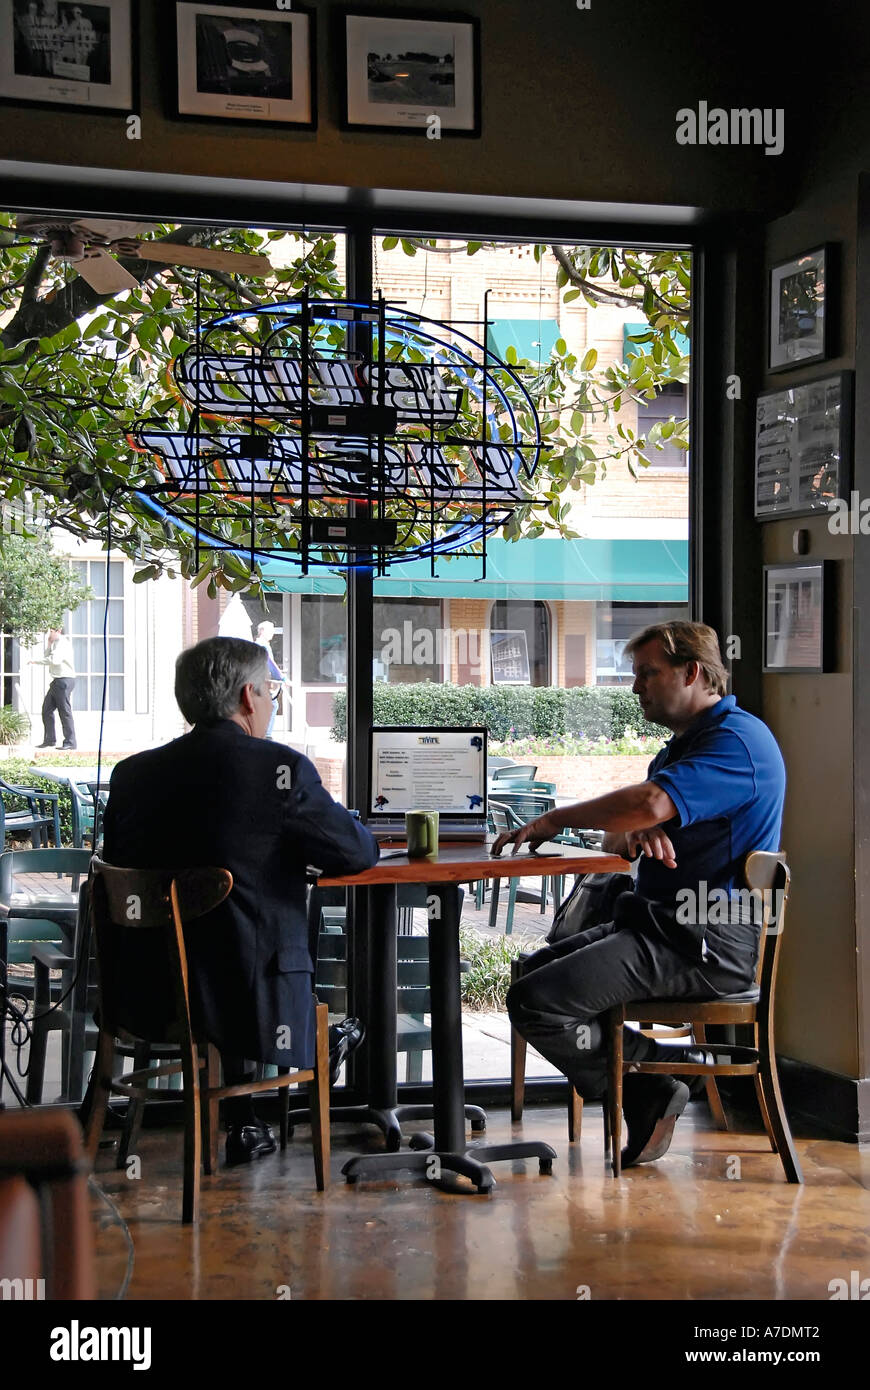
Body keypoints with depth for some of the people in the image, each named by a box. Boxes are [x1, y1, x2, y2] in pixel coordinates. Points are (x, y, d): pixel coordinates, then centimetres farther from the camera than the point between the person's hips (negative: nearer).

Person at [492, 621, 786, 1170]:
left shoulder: (738, 739, -12)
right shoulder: (684, 744, 23)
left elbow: (651, 803, -29)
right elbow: (621, 837, 18)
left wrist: (555, 820, -15)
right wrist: (635, 835, -8)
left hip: (708, 942, -11)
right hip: (664, 925, 11)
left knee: (536, 1001, -20)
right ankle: (650, 1084, 3)